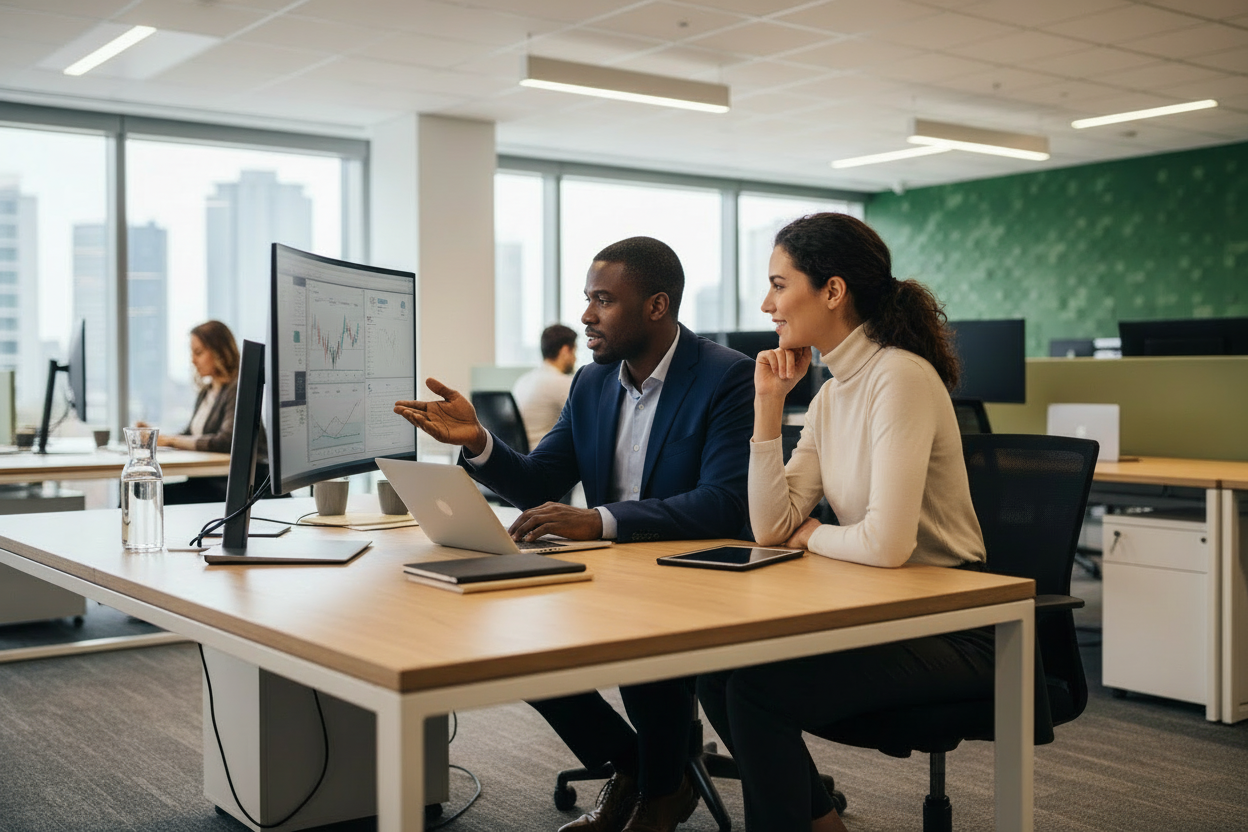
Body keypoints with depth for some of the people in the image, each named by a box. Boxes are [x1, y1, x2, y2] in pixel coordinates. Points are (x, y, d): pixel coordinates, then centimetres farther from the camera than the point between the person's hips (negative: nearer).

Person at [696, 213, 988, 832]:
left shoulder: (901, 377, -20)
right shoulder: (832, 393, 8)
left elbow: (887, 543, -29)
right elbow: (771, 528, 2)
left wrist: (810, 534, -8)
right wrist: (769, 404, -3)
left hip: (949, 632, -8)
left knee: (756, 687, -20)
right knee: (717, 665, -3)